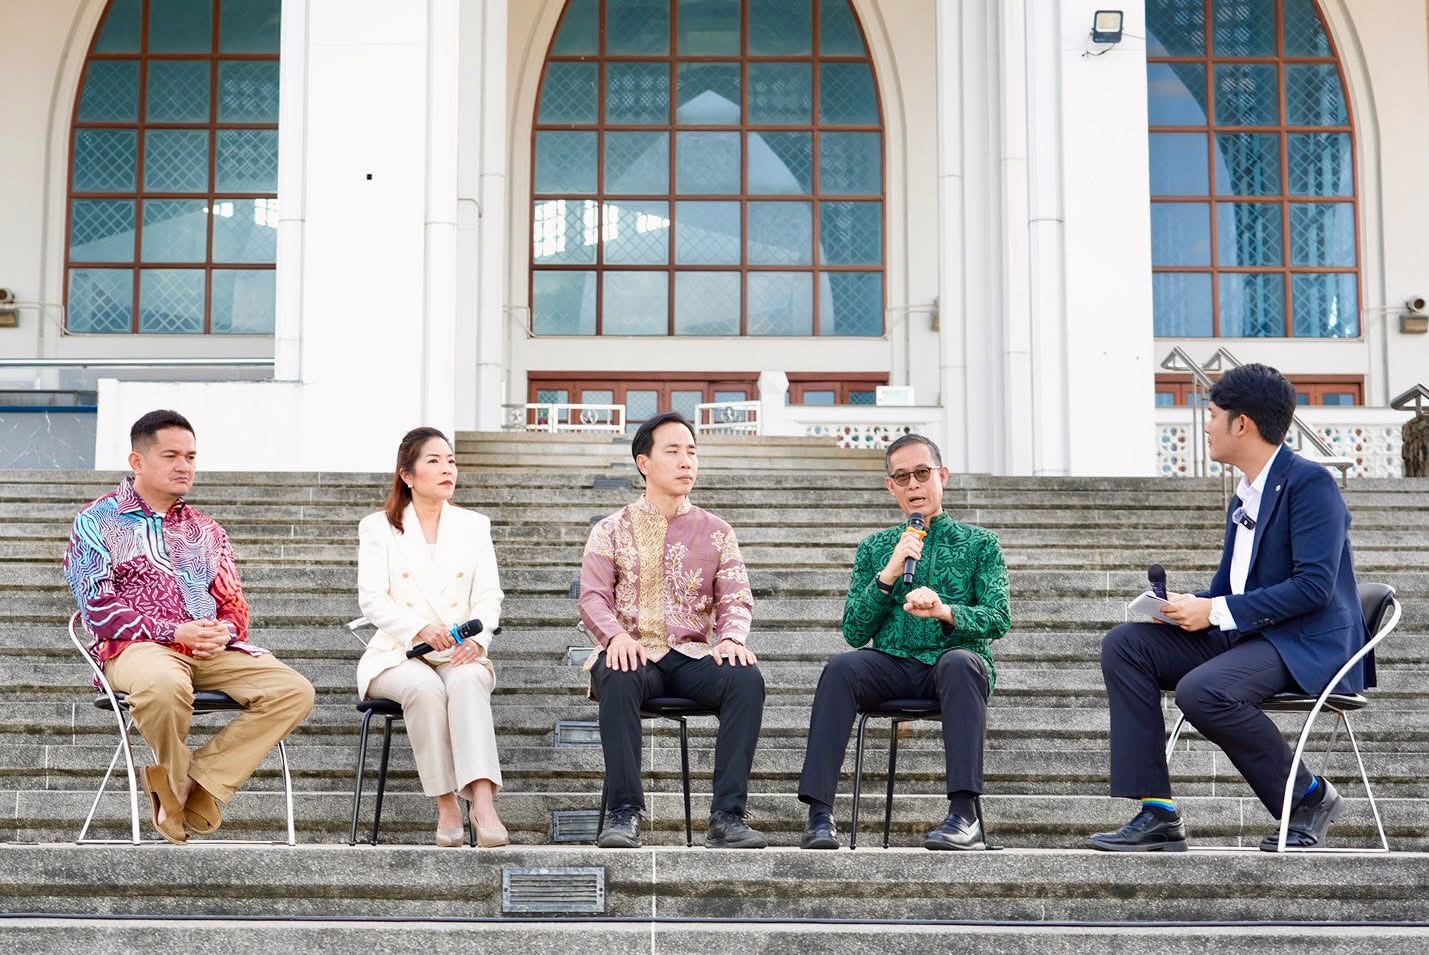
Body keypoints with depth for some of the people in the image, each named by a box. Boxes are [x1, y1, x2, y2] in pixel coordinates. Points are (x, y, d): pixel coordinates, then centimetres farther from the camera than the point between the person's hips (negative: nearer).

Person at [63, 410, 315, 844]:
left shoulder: (206, 530, 23)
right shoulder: (98, 521, 6)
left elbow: (234, 605, 21)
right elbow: (98, 609, -4)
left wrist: (224, 631, -6)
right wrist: (175, 632, -16)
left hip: (211, 648, 5)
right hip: (136, 646, -5)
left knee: (294, 691, -20)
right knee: (164, 685, -42)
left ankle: (199, 785, -18)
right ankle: (171, 785, -12)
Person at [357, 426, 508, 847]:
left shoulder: (474, 525, 14)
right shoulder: (378, 527, 8)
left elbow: (489, 596, 4)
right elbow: (372, 600, -4)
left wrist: (477, 639, -19)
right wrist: (420, 629, -24)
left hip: (461, 656, 1)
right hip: (398, 655, -1)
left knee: (467, 681, -34)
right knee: (425, 686, -35)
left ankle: (483, 803, -49)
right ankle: (446, 805, -31)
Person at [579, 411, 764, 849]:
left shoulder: (715, 531, 16)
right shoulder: (612, 530, 12)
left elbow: (736, 598, 7)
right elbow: (593, 597, 0)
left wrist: (732, 637, -17)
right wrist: (617, 635, -23)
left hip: (693, 657, 2)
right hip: (635, 654, -2)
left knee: (747, 678, -30)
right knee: (618, 678, -38)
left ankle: (727, 816, -31)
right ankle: (624, 812, -35)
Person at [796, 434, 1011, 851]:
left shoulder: (980, 543, 14)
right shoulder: (875, 548, 20)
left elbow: (998, 619, 0)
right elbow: (854, 632, 9)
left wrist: (945, 611, -20)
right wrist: (888, 575, -5)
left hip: (953, 663, -2)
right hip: (891, 664, 2)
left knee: (960, 661, -38)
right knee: (841, 667, -31)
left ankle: (965, 814, -44)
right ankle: (819, 813, -36)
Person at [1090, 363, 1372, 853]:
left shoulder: (1310, 482, -11)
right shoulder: (1243, 498, 18)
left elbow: (1315, 586, -20)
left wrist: (1217, 611, -20)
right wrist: (1189, 608, -1)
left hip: (1308, 646, -9)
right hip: (1242, 637, 9)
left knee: (1202, 691, -34)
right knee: (1124, 645, -7)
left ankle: (1310, 797, -10)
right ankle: (1157, 814, -13)